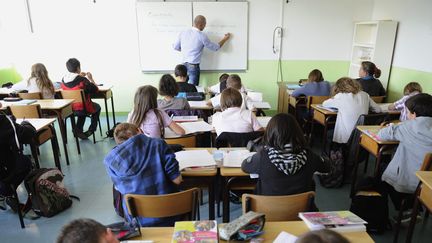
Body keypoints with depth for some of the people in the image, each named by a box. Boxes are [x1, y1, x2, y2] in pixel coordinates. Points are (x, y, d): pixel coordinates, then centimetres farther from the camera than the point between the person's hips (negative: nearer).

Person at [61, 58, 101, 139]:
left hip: (69, 109, 6)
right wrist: (91, 78, 0)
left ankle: (78, 130, 31)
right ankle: (91, 130, 29)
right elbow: (95, 90, -12)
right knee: (97, 107, 27)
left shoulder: (63, 80, -5)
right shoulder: (83, 80, -23)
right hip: (83, 109, -5)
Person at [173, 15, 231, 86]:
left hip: (183, 65, 6)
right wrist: (225, 39, 16)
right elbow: (215, 48, 1)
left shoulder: (183, 33, 2)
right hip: (194, 66, -6)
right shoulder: (202, 36, -11)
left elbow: (175, 47, 12)